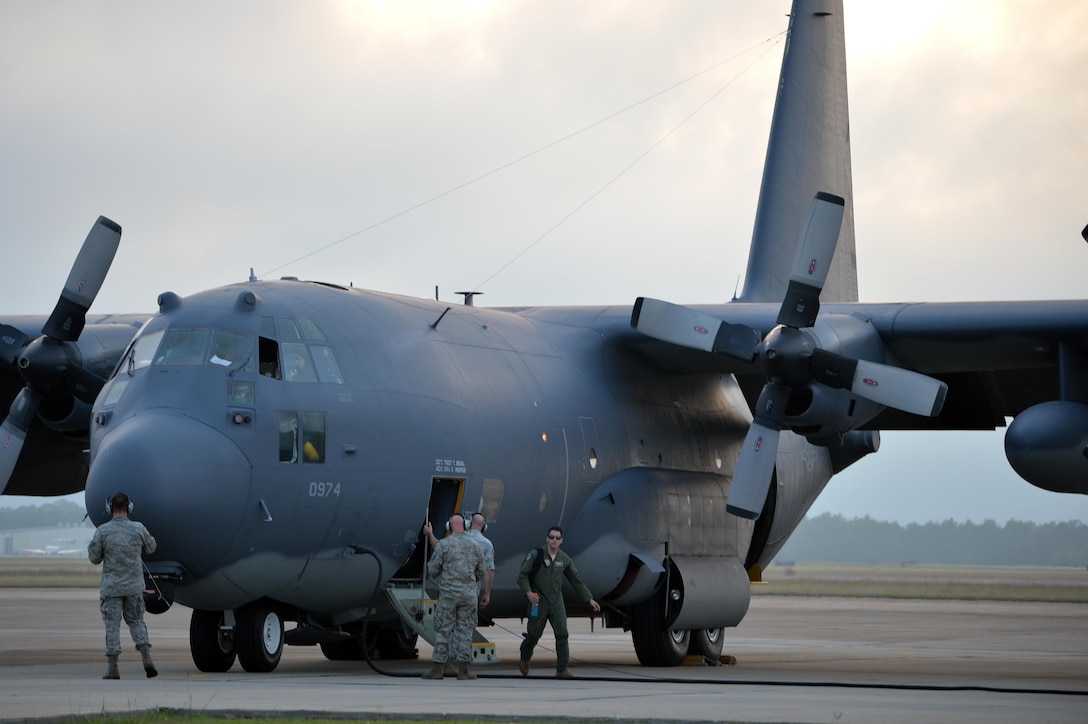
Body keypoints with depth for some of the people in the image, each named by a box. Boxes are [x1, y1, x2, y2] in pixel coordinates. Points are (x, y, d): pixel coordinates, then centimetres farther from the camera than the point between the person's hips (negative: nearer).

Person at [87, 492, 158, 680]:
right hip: (134, 586, 2)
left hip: (111, 587, -2)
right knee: (136, 621, 15)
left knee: (112, 625, 3)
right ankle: (147, 659, -2)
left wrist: (91, 546, 15)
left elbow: (94, 558, -4)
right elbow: (151, 548, 12)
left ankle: (112, 668, 0)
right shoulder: (138, 529, -6)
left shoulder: (103, 531, -11)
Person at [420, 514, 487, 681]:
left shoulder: (443, 544, -5)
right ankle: (463, 670, 4)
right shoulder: (475, 546, 5)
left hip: (448, 592, -2)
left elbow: (433, 570, -3)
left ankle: (438, 668, 2)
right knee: (465, 629, 5)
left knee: (443, 630, 3)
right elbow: (482, 572, 12)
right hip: (469, 594, 2)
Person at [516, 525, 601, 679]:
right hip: (539, 601, -3)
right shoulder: (536, 555, -6)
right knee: (534, 634, 4)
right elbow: (522, 575, -6)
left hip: (556, 601, 3)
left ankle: (562, 670, -9)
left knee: (562, 634, -10)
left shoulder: (565, 560, 5)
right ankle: (524, 660, 33)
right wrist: (528, 592, -22)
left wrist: (589, 599, 10)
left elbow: (577, 581, 13)